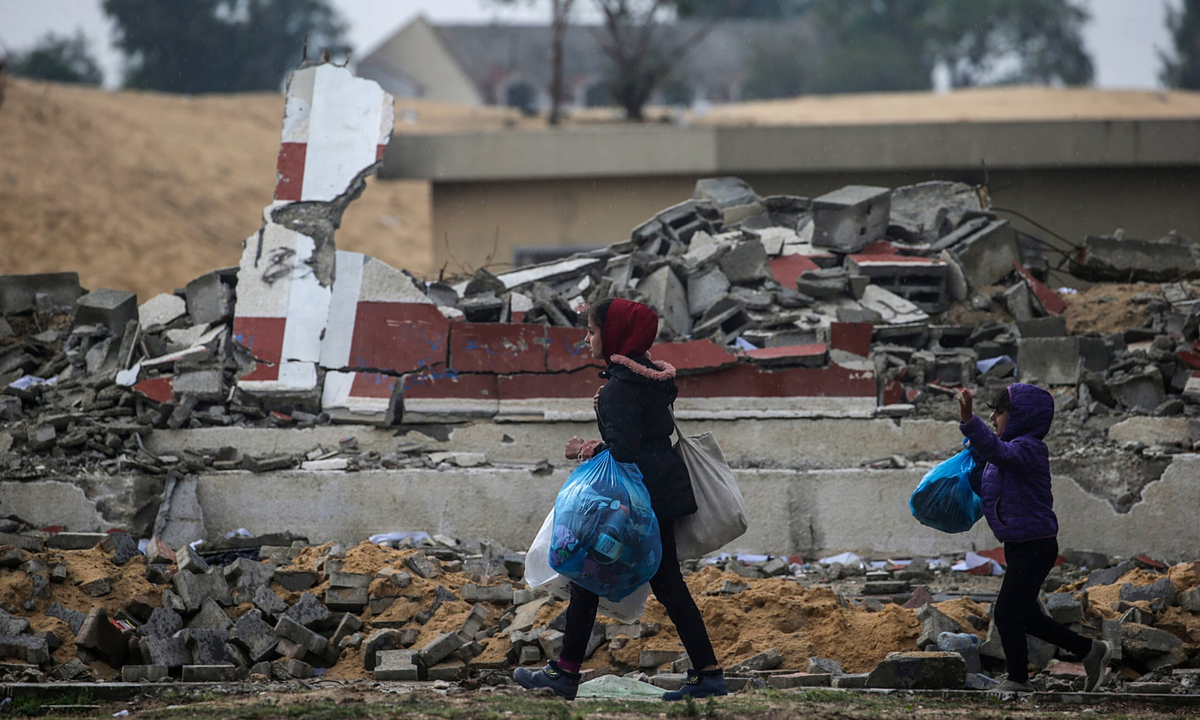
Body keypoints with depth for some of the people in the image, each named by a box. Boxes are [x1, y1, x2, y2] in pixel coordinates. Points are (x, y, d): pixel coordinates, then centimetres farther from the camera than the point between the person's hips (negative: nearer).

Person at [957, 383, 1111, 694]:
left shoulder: (1027, 448, -18)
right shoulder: (1012, 449, 15)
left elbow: (998, 452, -41)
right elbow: (982, 487, 23)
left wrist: (969, 422, -54)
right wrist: (975, 456, 11)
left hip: (1035, 546, -11)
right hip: (1020, 547, 11)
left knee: (1007, 613, -5)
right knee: (1025, 615, 18)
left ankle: (1018, 680, 6)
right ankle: (1090, 650, 26)